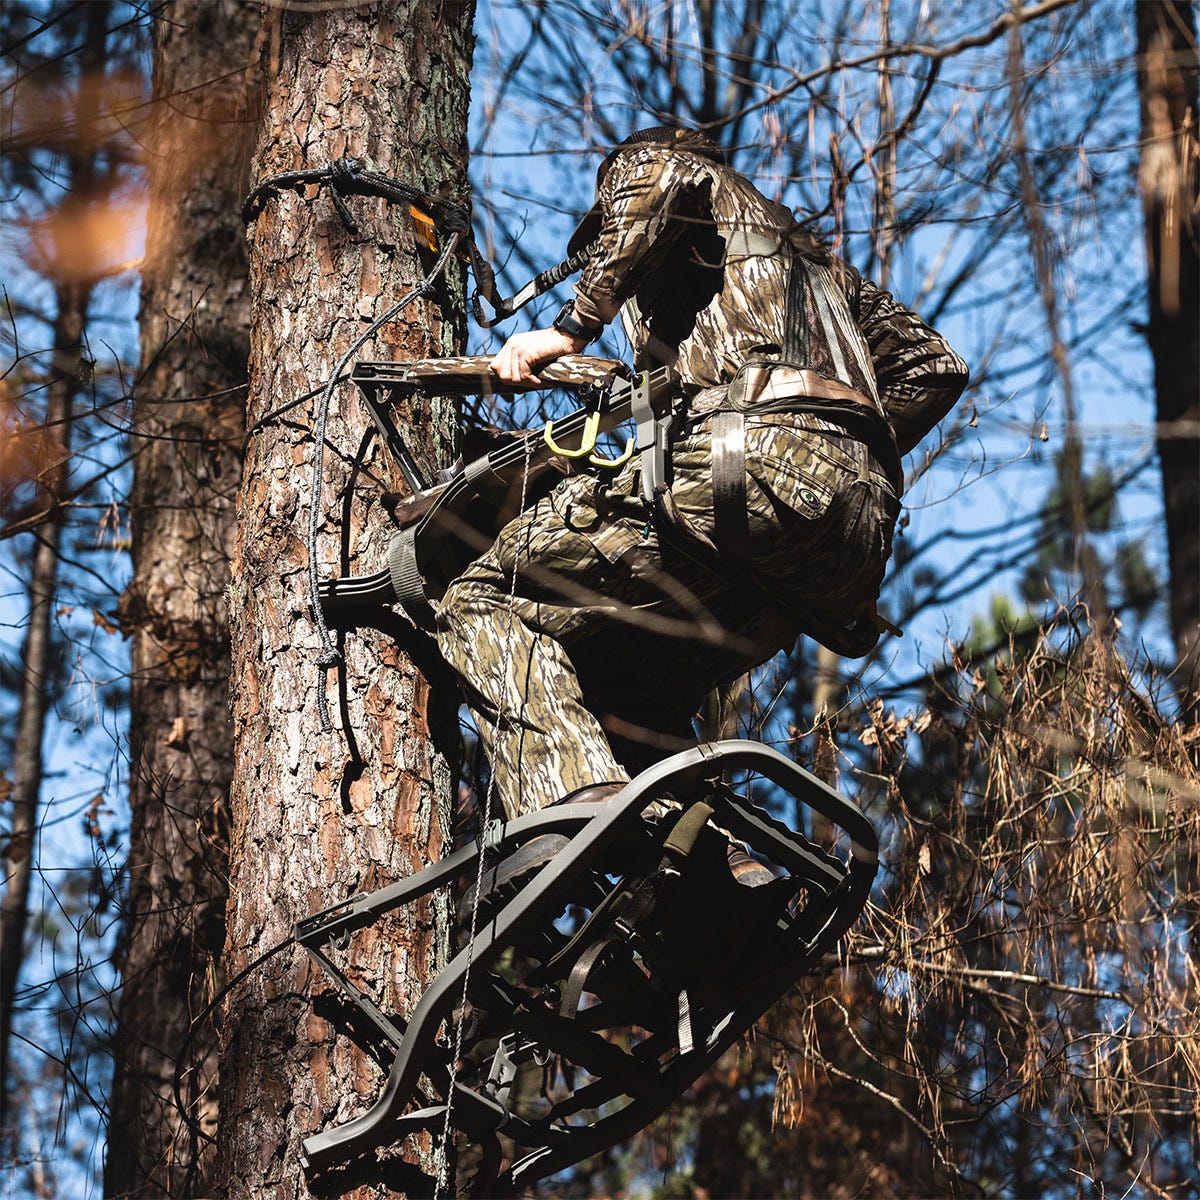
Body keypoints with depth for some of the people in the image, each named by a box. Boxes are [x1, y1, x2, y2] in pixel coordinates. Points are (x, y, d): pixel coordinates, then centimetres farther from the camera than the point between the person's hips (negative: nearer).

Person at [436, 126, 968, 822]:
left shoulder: (649, 162, 22)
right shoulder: (813, 264, 42)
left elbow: (664, 178, -5)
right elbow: (933, 366, 33)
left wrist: (573, 328, -4)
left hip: (757, 458, -8)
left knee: (485, 605, -6)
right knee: (632, 693, 19)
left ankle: (580, 814, -30)